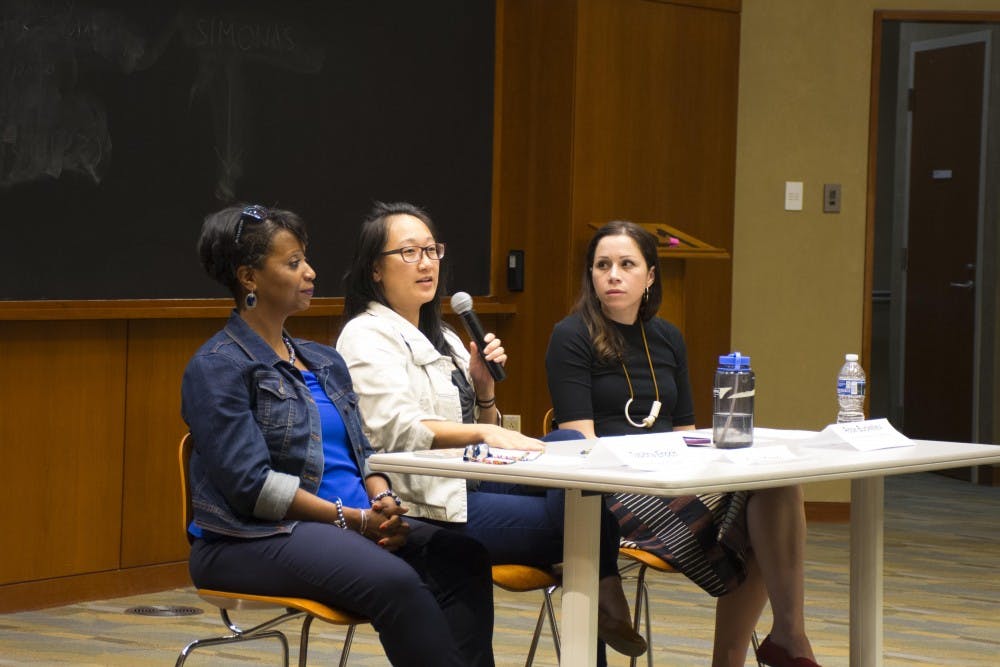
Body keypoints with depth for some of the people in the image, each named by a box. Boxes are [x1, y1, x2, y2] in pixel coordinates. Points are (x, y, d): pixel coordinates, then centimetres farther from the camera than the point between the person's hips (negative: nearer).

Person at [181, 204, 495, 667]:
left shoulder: (324, 360, 20)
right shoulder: (216, 367, -4)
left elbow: (362, 450, 18)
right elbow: (251, 483, -14)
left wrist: (383, 503, -5)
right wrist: (352, 518, -15)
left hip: (357, 524, 7)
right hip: (255, 540, -7)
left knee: (461, 558, -21)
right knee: (392, 581, -34)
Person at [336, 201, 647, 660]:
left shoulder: (442, 338, 22)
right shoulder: (366, 338, -5)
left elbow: (485, 439, 22)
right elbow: (397, 431, -21)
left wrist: (484, 388, 3)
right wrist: (482, 433, -32)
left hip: (468, 483, 8)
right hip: (424, 507, -8)